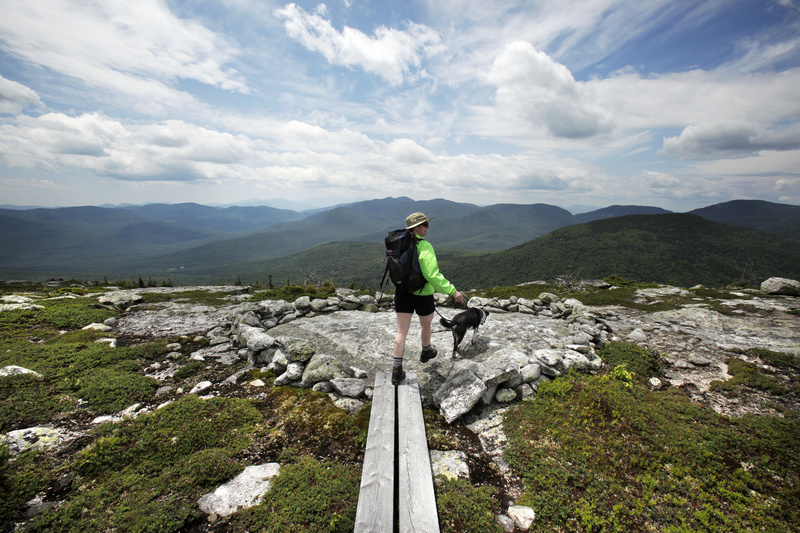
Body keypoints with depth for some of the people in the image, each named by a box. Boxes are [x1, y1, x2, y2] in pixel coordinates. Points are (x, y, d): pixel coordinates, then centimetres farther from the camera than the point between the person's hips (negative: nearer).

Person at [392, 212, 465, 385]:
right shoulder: (424, 247, -21)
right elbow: (432, 275, -28)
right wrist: (452, 291, -22)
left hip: (402, 293, 5)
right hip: (422, 294, -5)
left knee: (402, 331, 6)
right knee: (426, 325, 23)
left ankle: (397, 370, 6)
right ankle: (426, 352, 49)